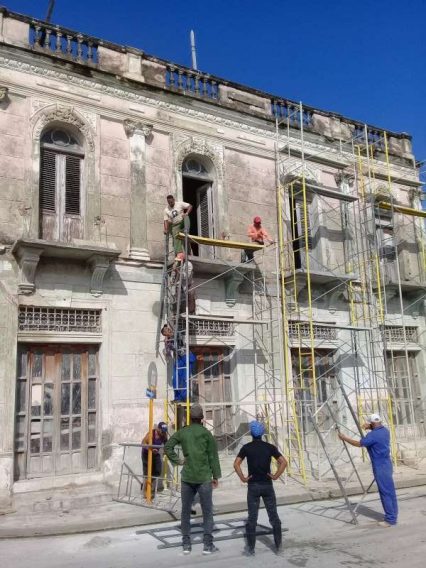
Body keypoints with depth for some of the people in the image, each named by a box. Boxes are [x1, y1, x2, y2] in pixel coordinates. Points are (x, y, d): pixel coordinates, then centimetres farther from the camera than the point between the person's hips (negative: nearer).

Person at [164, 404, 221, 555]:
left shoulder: (182, 432, 1)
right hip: (204, 478, -2)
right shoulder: (206, 433, -7)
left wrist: (177, 460, 3)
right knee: (207, 511, 6)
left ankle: (186, 544, 16)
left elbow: (167, 447, -3)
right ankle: (208, 545, 7)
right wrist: (216, 476, 2)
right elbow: (213, 456, -5)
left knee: (186, 511, 12)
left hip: (187, 477, 3)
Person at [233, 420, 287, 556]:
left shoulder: (246, 447, -3)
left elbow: (236, 464, -12)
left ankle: (250, 548, 9)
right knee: (273, 516, 11)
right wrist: (275, 476, -1)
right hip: (267, 485, 1)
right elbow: (283, 462, -6)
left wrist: (243, 478, -4)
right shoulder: (269, 447, 0)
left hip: (253, 486, -1)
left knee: (252, 518, 6)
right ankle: (278, 544, 15)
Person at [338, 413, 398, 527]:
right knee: (389, 491, 15)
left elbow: (359, 444, -14)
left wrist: (344, 438, -5)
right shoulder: (385, 430, 4)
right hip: (386, 464, 9)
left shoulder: (373, 435, -21)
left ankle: (390, 519, 1)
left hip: (380, 467, -9)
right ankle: (393, 515, 23)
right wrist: (370, 428, 17)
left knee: (385, 492, -3)